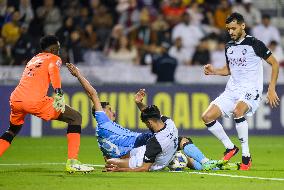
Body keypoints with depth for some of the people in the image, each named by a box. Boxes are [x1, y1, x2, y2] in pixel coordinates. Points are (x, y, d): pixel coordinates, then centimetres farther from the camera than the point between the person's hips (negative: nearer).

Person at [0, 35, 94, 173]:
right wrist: (58, 93, -24)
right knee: (75, 118, 3)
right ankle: (72, 163, -8)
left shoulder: (33, 60, 32)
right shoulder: (54, 58, 12)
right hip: (35, 100, -7)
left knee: (13, 130, 36)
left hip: (15, 98, 7)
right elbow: (54, 72, -11)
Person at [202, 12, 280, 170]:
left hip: (251, 89, -7)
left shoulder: (255, 44, -8)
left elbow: (275, 63, -4)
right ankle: (230, 148, 12)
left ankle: (246, 156, -25)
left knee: (238, 111, -37)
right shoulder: (229, 47, 11)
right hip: (232, 90, 7)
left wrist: (271, 89, -11)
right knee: (207, 117, -5)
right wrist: (214, 71, 6)